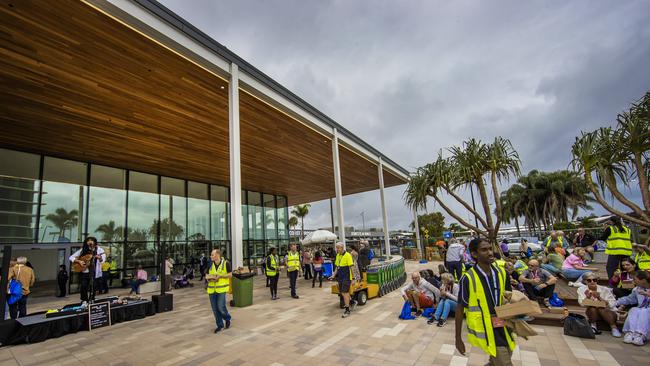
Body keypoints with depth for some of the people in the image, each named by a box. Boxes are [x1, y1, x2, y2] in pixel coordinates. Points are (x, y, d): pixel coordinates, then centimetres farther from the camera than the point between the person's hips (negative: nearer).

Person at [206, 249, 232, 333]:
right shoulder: (210, 265, 6)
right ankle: (219, 325, 25)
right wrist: (208, 278, -9)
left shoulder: (226, 263, -8)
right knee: (215, 309, 7)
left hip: (221, 288, -5)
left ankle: (228, 318, 23)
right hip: (212, 289, 5)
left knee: (221, 306, -8)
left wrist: (220, 276, -18)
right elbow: (207, 275, 14)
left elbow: (230, 274, -5)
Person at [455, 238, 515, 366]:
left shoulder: (501, 273, -3)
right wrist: (458, 338, -9)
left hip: (502, 327, 6)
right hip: (484, 329, -6)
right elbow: (459, 309, -12)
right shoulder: (468, 278, -20)